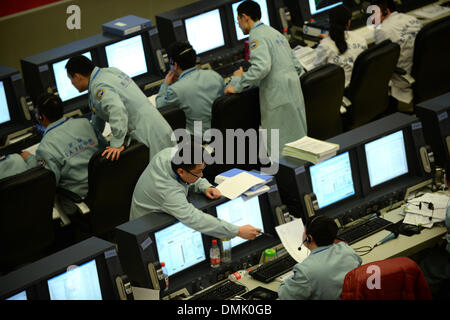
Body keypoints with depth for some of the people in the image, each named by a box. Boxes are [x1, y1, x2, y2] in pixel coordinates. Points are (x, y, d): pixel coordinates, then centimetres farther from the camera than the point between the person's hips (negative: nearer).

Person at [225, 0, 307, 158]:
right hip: (295, 91, 9)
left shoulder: (257, 36, -6)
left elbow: (262, 66, -22)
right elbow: (297, 67, 24)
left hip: (277, 96, -9)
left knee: (278, 151, -8)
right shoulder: (275, 33, 23)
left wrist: (238, 86, -15)